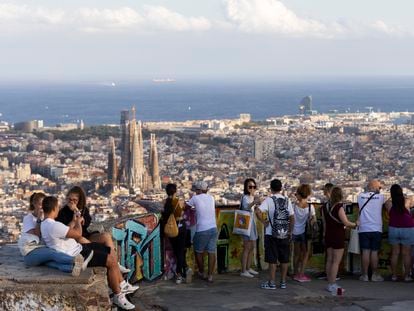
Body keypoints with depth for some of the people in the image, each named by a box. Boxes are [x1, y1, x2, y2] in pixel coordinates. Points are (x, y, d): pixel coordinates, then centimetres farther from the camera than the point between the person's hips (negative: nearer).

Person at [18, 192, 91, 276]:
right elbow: (37, 234, -9)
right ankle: (75, 260, -65)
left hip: (43, 249, 4)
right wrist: (39, 218, -12)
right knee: (51, 253, -35)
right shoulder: (28, 218, 4)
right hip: (30, 253, -4)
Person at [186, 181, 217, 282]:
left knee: (199, 252, 13)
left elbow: (187, 206, 11)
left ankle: (202, 273, 22)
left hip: (202, 229, -4)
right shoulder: (211, 198, 10)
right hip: (213, 228, 4)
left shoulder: (195, 198, -3)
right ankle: (210, 275, 3)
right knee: (211, 252, 3)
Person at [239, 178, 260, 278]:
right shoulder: (245, 197, -16)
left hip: (252, 224, 9)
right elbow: (246, 206, -41)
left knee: (252, 247, 13)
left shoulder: (252, 197, 10)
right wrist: (253, 203, -58)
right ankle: (243, 271, -5)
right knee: (247, 248, -8)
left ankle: (248, 268, 22)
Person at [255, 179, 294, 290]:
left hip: (271, 234, -3)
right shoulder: (287, 200, 2)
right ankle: (283, 282, 17)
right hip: (285, 234, 3)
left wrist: (263, 221, -8)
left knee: (272, 259, 2)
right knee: (284, 259, 11)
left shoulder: (269, 200, -9)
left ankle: (272, 283, 6)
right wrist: (290, 232, 11)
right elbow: (292, 218, 2)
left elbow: (258, 211, -23)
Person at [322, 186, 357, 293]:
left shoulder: (326, 207, 5)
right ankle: (332, 285, -5)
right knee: (336, 261, -4)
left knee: (329, 260, 12)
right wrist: (355, 224, -6)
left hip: (328, 235, 7)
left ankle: (330, 283, 17)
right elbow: (346, 222, -22)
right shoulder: (339, 207, -16)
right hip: (338, 236, -7)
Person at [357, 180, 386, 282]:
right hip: (376, 229, -1)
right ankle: (375, 275, 9)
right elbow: (385, 203, 18)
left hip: (364, 229, 1)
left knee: (365, 252, 2)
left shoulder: (361, 196, 1)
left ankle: (365, 275, 4)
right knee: (374, 252, 4)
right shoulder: (380, 197, -1)